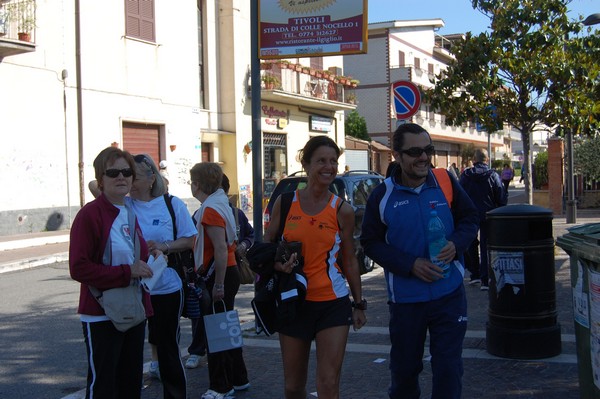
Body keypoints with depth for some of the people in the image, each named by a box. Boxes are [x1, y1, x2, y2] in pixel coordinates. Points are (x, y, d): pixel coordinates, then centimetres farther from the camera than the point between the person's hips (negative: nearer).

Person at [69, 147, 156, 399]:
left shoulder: (130, 213, 10)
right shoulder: (90, 214, -14)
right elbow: (78, 268, -20)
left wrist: (149, 258, 6)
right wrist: (127, 272, -22)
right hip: (101, 316, -8)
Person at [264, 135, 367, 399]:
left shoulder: (342, 210, -2)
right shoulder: (285, 201, 0)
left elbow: (349, 261, 6)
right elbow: (267, 242, 10)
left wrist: (359, 303, 9)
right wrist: (277, 263, -11)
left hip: (333, 303, -1)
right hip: (294, 302, 2)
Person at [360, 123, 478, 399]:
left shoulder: (445, 182, -4)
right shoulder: (383, 195, -7)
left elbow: (469, 218, 7)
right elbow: (371, 242, -2)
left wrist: (457, 243, -14)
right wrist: (410, 264, -14)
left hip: (449, 293, 0)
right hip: (405, 298, 0)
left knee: (448, 368, 4)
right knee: (404, 368, 16)